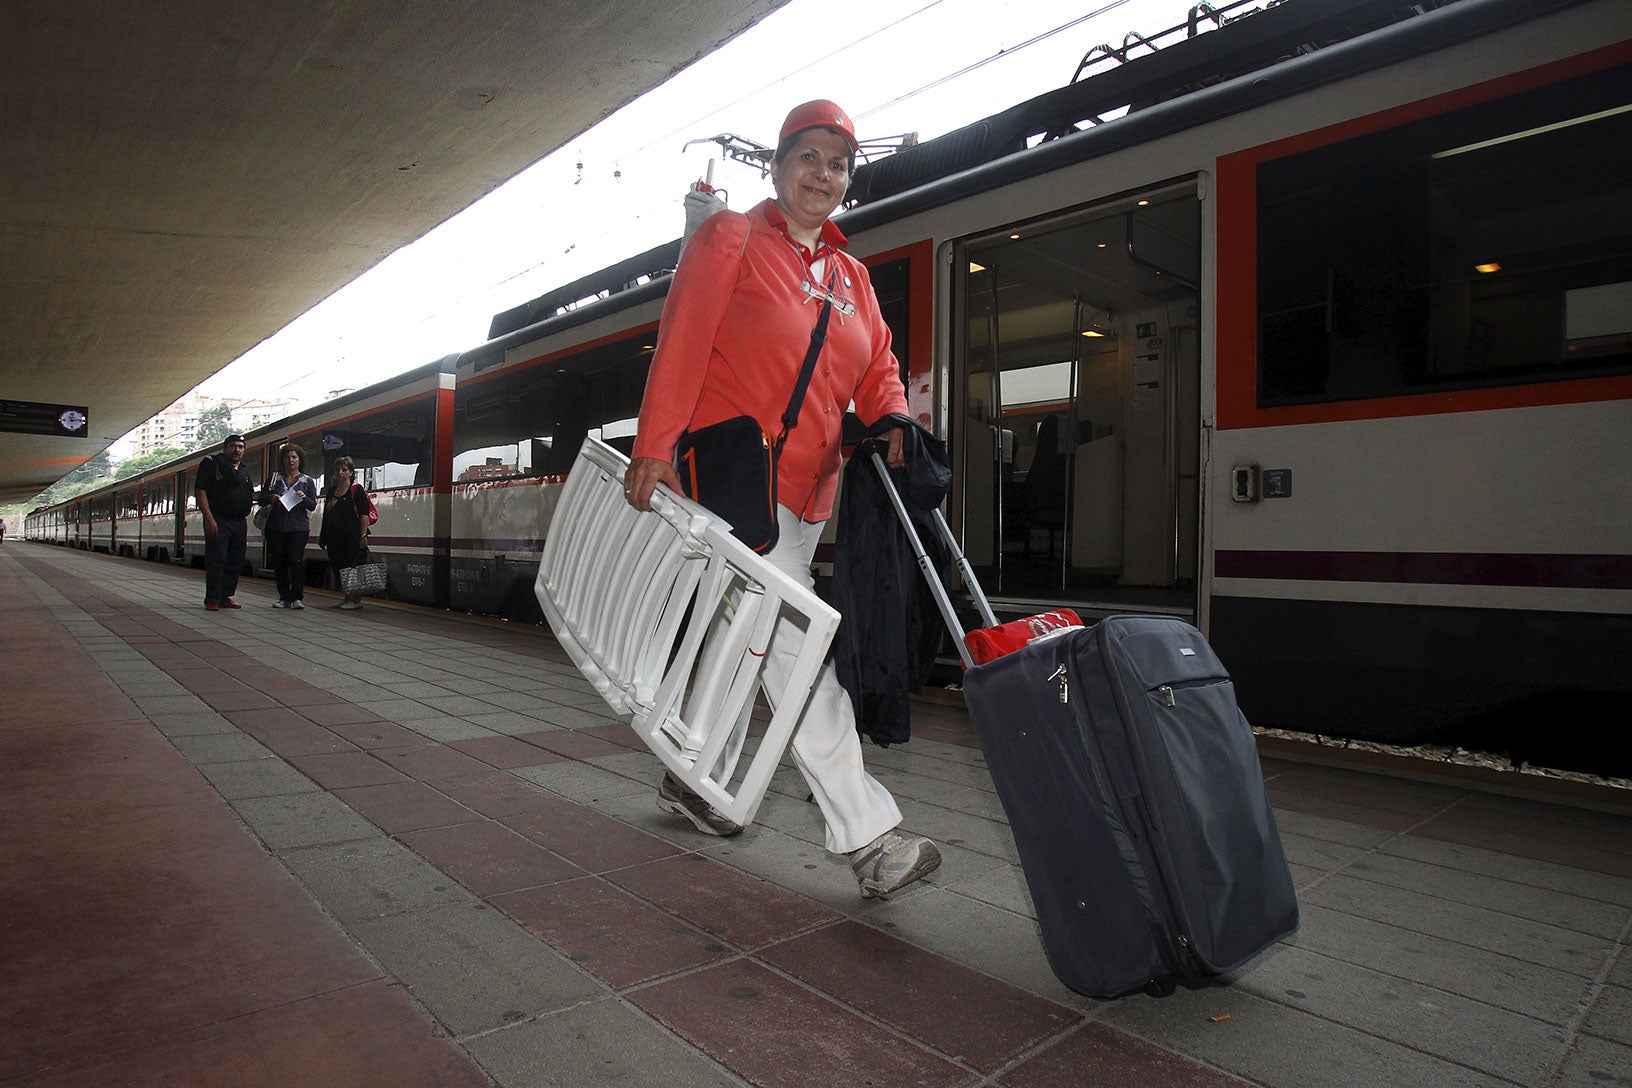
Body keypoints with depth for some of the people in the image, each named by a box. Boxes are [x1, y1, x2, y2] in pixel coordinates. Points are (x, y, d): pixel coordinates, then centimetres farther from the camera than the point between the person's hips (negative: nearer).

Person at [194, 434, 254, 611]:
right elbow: (200, 491, -9)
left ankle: (225, 597, 16)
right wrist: (209, 519, -18)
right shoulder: (212, 463, -1)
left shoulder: (244, 471, 20)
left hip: (239, 523, 7)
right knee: (216, 560, -8)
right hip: (218, 521, -7)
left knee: (235, 562, 8)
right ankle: (212, 599, -4)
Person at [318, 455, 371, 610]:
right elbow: (326, 515, 21)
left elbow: (364, 514, -12)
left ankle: (356, 599, 2)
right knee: (337, 567, 9)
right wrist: (323, 537, 18)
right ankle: (347, 597, 20)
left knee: (352, 567, -6)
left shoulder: (356, 490, -5)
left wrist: (363, 535, -19)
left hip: (352, 538, -7)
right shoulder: (331, 491, 16)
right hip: (334, 538, 7)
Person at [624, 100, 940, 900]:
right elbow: (681, 343, -9)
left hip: (804, 488, 8)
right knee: (795, 647, -12)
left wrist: (893, 422, -7)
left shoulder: (850, 276, 19)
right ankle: (868, 838, -10)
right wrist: (655, 445, -18)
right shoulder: (729, 239, -1)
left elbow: (878, 368, 15)